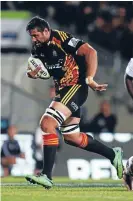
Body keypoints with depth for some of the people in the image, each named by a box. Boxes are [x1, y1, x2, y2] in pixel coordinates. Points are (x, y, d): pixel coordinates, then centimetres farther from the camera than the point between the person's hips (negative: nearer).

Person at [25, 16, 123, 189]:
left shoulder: (61, 39, -17)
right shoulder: (38, 47, 7)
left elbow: (90, 52, -22)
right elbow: (35, 69, 17)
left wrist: (89, 79, -27)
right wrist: (31, 73, -7)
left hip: (76, 87, -10)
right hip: (63, 90, 10)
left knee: (47, 123, -23)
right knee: (71, 137, 14)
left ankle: (46, 176, -22)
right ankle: (113, 155, 30)